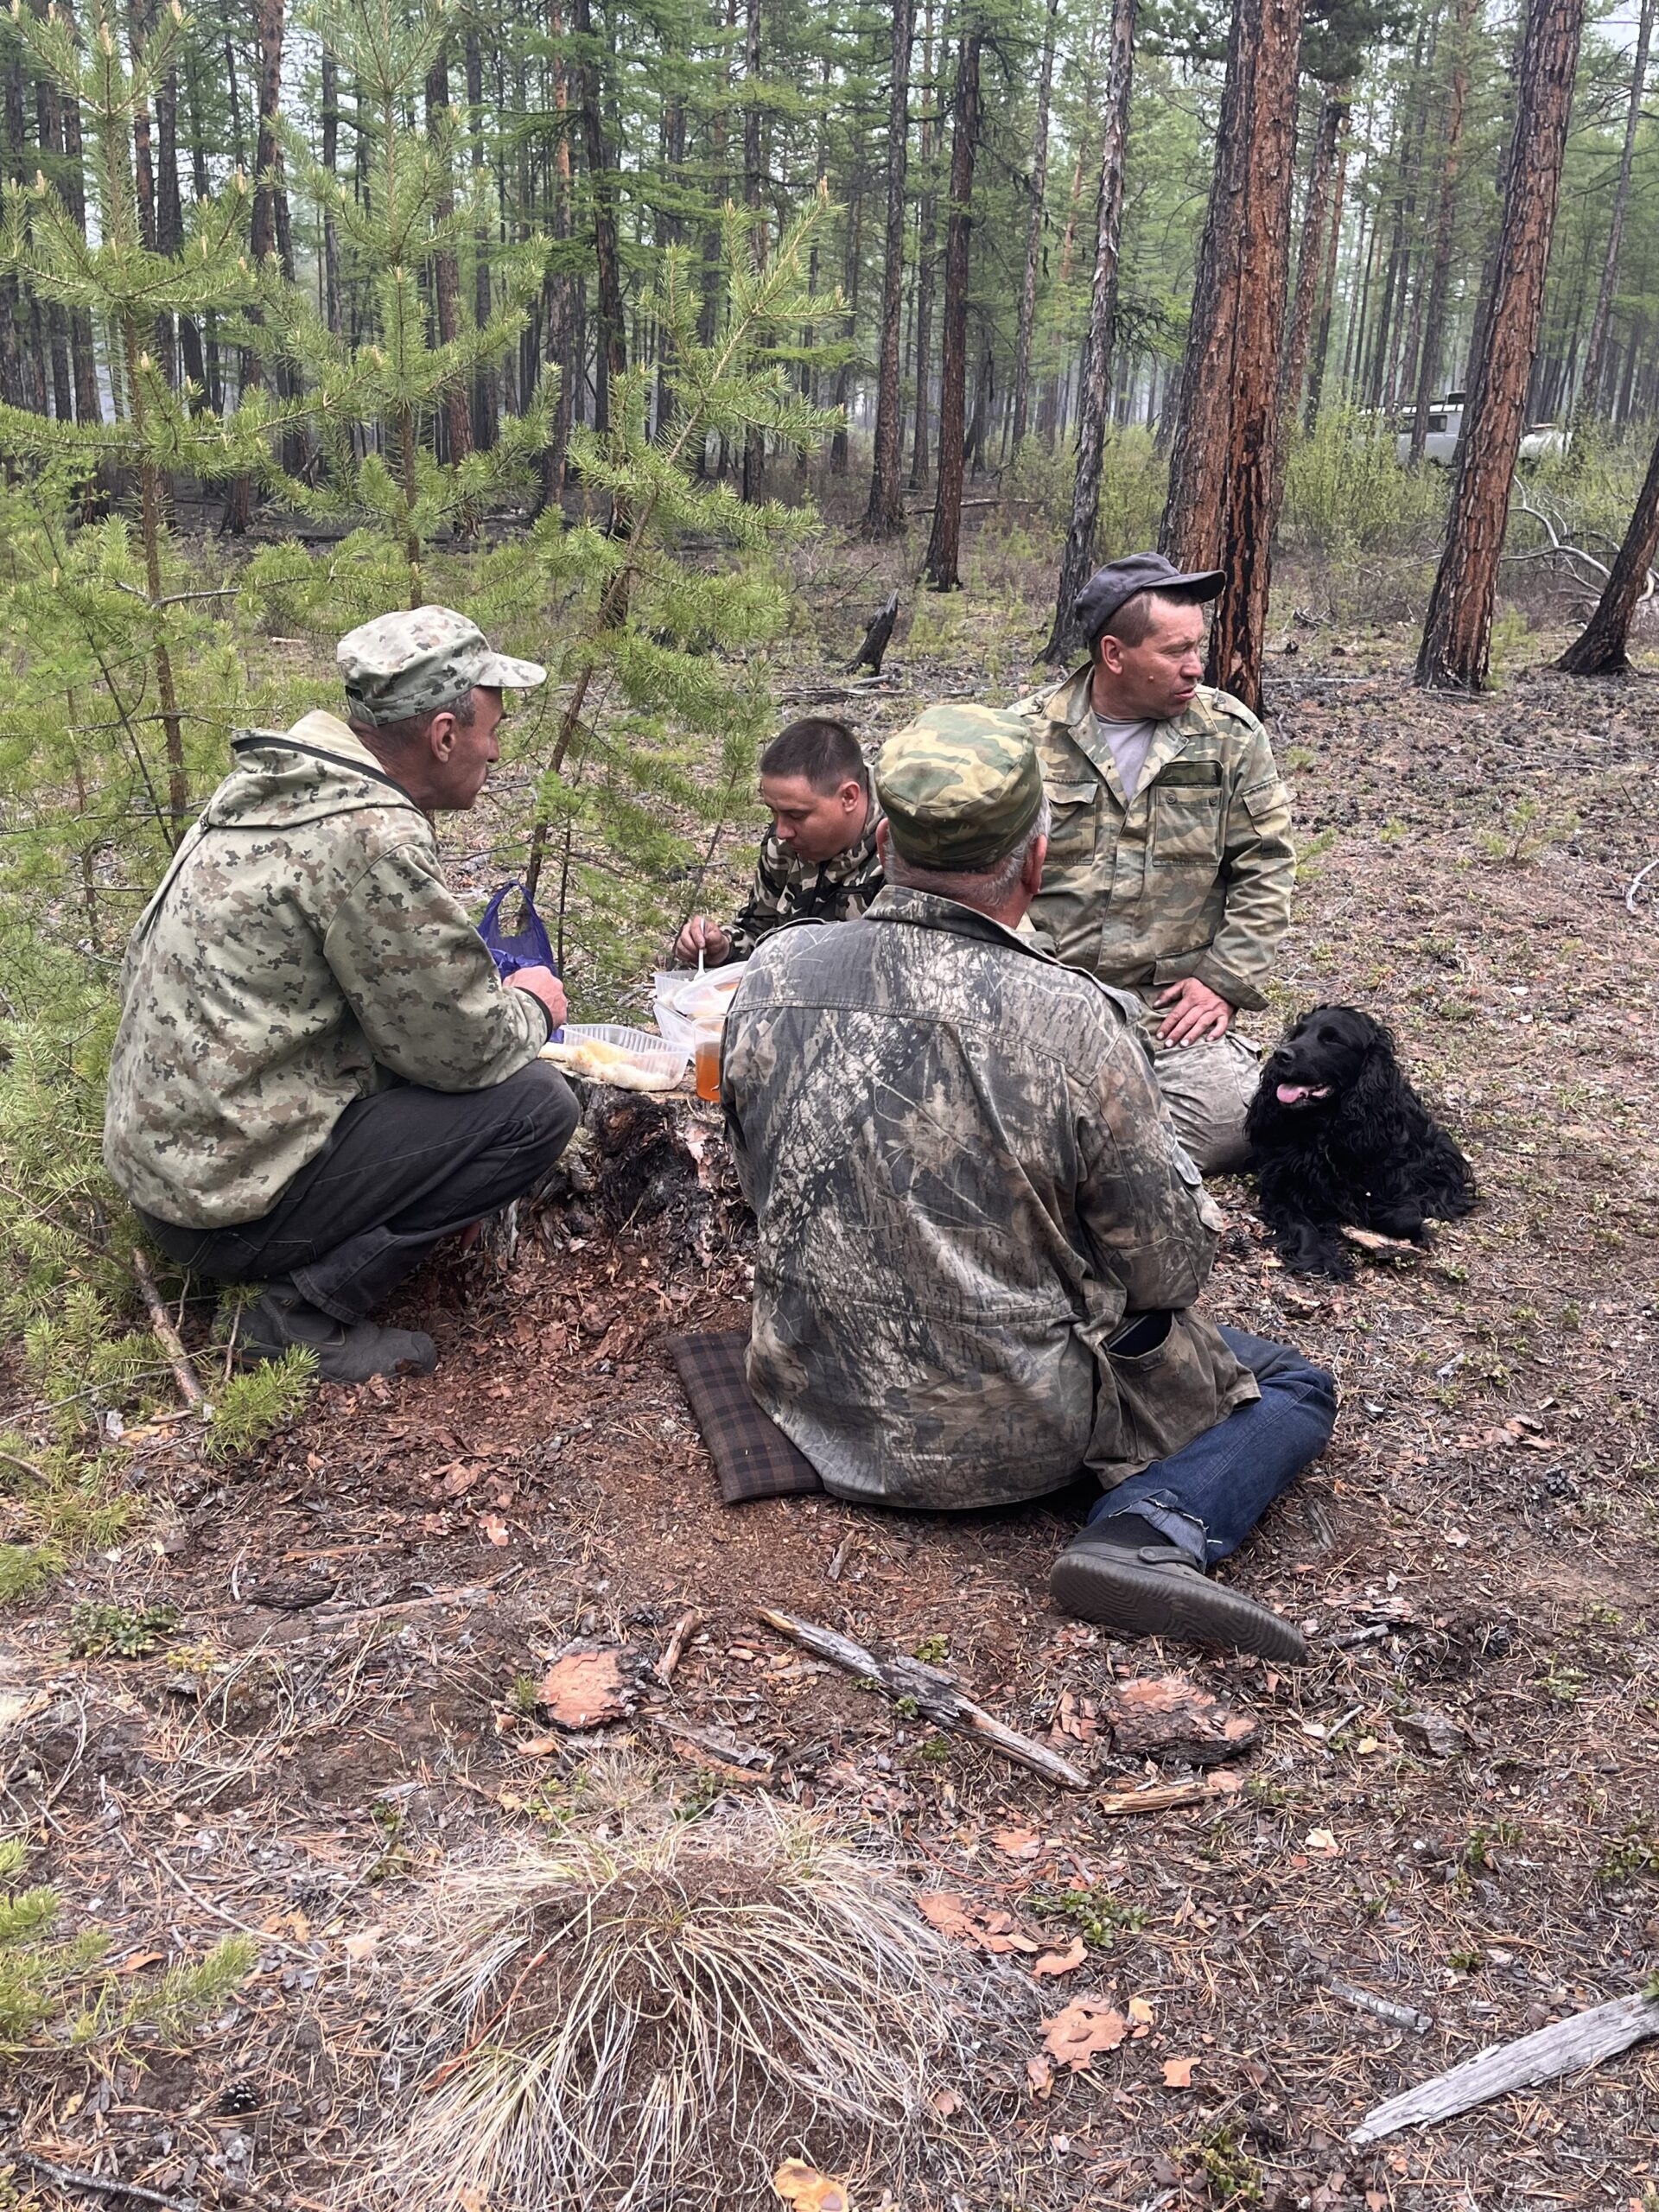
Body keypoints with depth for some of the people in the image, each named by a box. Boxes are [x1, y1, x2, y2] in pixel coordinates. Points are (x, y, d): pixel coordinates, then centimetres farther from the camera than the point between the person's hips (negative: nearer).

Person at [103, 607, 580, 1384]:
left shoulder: (273, 785, 5)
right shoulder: (370, 837, -24)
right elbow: (462, 1050, -17)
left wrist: (490, 995, 9)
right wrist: (530, 1007, 3)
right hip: (232, 1199, -9)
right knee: (536, 1103, -10)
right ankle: (307, 1311, -7)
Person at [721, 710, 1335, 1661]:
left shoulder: (773, 973, -10)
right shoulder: (1074, 1021, -25)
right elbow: (1169, 1269, -14)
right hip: (1008, 1438, -7)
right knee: (1296, 1390, 11)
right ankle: (1150, 1537, -11)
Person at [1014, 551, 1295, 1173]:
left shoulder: (1231, 735, 3)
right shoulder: (1027, 736, 0)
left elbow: (1264, 867, 5)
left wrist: (1226, 981, -4)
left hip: (1173, 1002, 1)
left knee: (1229, 1121, -19)